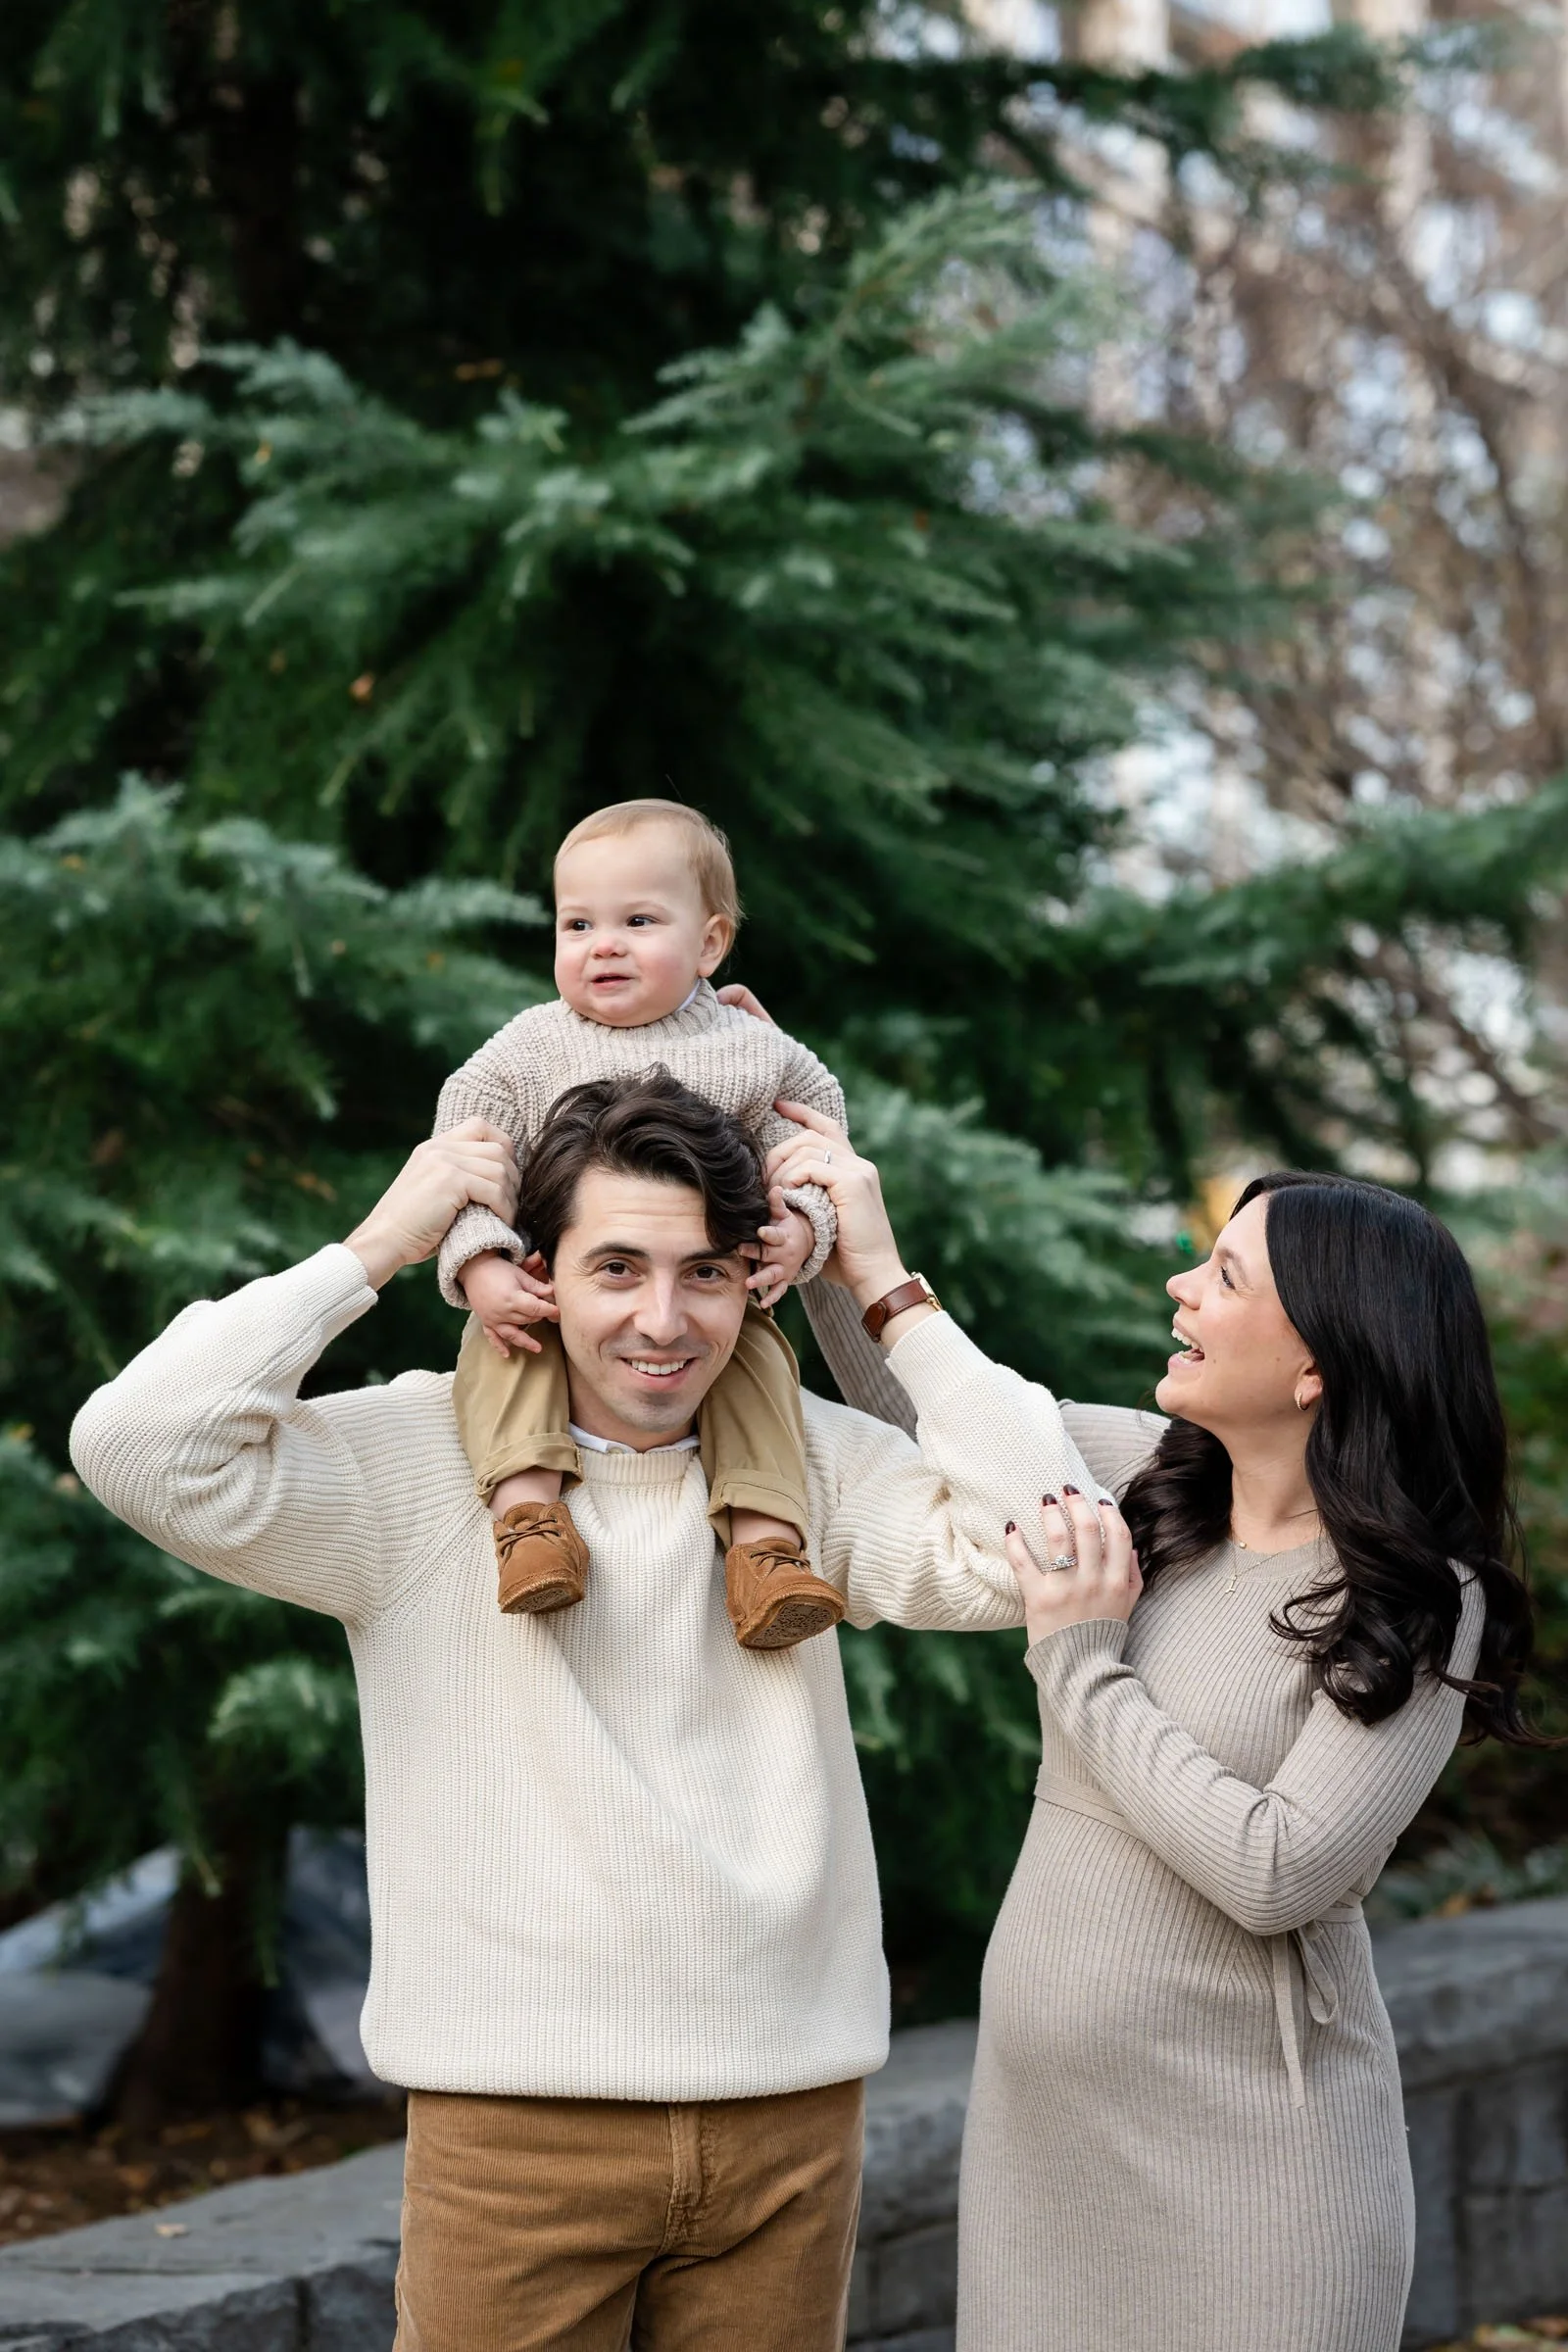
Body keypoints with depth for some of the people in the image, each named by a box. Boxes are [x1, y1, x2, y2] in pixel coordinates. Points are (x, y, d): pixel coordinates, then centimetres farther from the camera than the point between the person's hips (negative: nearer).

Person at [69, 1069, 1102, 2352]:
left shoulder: (811, 1460, 4)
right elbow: (138, 1450, -15)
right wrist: (375, 1248, -9)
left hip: (791, 2110, 3)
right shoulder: (424, 1457, -3)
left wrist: (887, 1289, -4)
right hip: (516, 2113, -2)